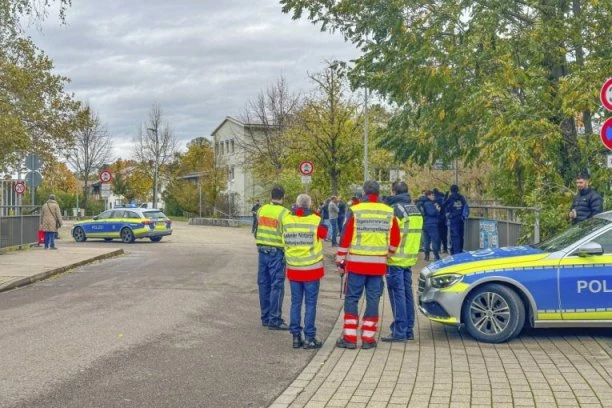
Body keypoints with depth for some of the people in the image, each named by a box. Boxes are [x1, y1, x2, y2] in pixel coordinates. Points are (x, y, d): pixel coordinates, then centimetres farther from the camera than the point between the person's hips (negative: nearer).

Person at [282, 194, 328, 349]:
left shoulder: (286, 221, -5)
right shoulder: (316, 221, -12)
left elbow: (285, 242, 6)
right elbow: (323, 234, 6)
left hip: (293, 269, 3)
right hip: (312, 269, -3)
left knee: (295, 303, 11)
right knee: (310, 304, 4)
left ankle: (296, 336, 14)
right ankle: (309, 338, 5)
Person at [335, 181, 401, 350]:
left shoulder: (355, 211, -5)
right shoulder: (389, 212, 3)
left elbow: (345, 238, -5)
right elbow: (395, 240, 7)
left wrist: (340, 261, 3)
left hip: (356, 263, -2)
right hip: (378, 264, 2)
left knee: (352, 299, 6)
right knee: (373, 300, 8)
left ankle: (349, 337, 4)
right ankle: (368, 338, 9)